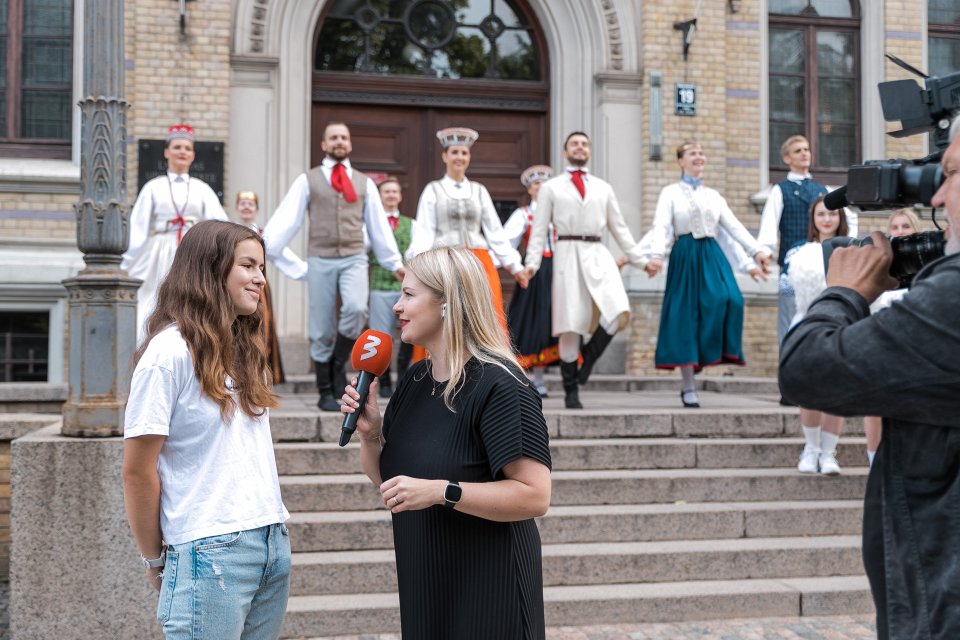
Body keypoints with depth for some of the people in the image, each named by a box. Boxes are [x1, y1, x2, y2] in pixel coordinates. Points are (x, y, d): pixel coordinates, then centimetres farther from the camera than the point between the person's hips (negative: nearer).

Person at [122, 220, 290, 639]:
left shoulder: (243, 348, 14)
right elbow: (137, 473, -9)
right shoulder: (170, 352, -10)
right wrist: (155, 561, -2)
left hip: (274, 542, 7)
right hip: (211, 552, -7)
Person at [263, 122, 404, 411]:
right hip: (320, 260, -1)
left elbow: (378, 224, 17)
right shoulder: (308, 180, 8)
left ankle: (337, 365, -2)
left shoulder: (364, 183, 14)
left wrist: (394, 262, 18)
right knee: (322, 330, 1)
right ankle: (326, 392, 13)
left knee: (356, 309, -26)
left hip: (354, 259, 1)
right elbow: (286, 219, 0)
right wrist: (264, 250, -11)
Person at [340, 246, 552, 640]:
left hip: (487, 589, -7)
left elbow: (535, 496, -23)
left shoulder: (499, 385, -19)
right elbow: (387, 480, 13)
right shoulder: (415, 380, 6)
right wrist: (370, 433, -6)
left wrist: (441, 491, -28)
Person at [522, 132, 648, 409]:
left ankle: (589, 354, 7)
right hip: (568, 254, -2)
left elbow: (619, 228, 19)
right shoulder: (550, 188, 11)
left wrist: (640, 260, 12)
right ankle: (571, 392, 11)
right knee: (570, 326, -2)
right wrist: (531, 264, -6)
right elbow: (539, 230, 6)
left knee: (619, 313, -20)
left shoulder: (603, 188, 18)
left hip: (598, 254, 2)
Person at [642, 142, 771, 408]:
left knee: (728, 300, -22)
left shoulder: (713, 195, 18)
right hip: (685, 256, -4)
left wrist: (757, 251, 1)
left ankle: (710, 354, -8)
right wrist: (656, 256, -24)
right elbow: (661, 227, -6)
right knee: (686, 317, -5)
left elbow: (734, 227, 14)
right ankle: (688, 388, 0)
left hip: (712, 255, 4)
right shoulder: (671, 193, 7)